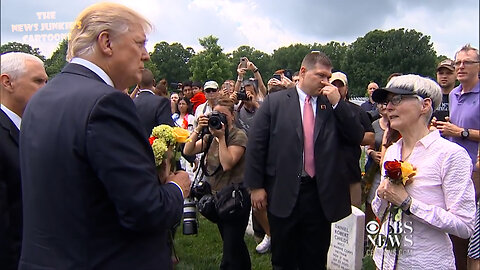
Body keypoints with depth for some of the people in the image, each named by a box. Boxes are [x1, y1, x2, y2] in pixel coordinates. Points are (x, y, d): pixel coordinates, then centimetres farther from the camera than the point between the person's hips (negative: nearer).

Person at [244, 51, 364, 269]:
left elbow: (357, 137, -2)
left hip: (321, 194, 2)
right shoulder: (275, 102, -3)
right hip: (283, 194, -2)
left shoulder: (334, 105, 4)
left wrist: (338, 102, -10)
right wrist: (255, 186, -5)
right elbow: (256, 144, -4)